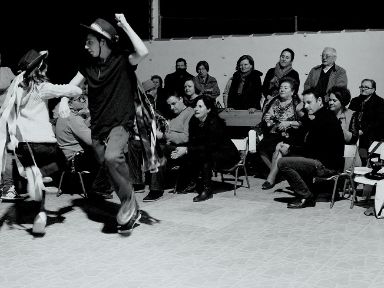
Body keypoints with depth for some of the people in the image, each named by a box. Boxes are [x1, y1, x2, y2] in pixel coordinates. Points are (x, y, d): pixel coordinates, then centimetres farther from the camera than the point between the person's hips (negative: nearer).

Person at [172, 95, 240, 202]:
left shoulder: (215, 122, -25)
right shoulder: (194, 121, -2)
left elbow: (209, 146, -30)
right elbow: (192, 142, -3)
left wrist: (187, 150, -32)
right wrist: (182, 150, -25)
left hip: (227, 154, -7)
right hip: (211, 153, 7)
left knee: (204, 155, -31)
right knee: (190, 153, -13)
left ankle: (207, 190, -25)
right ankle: (193, 183, 0)